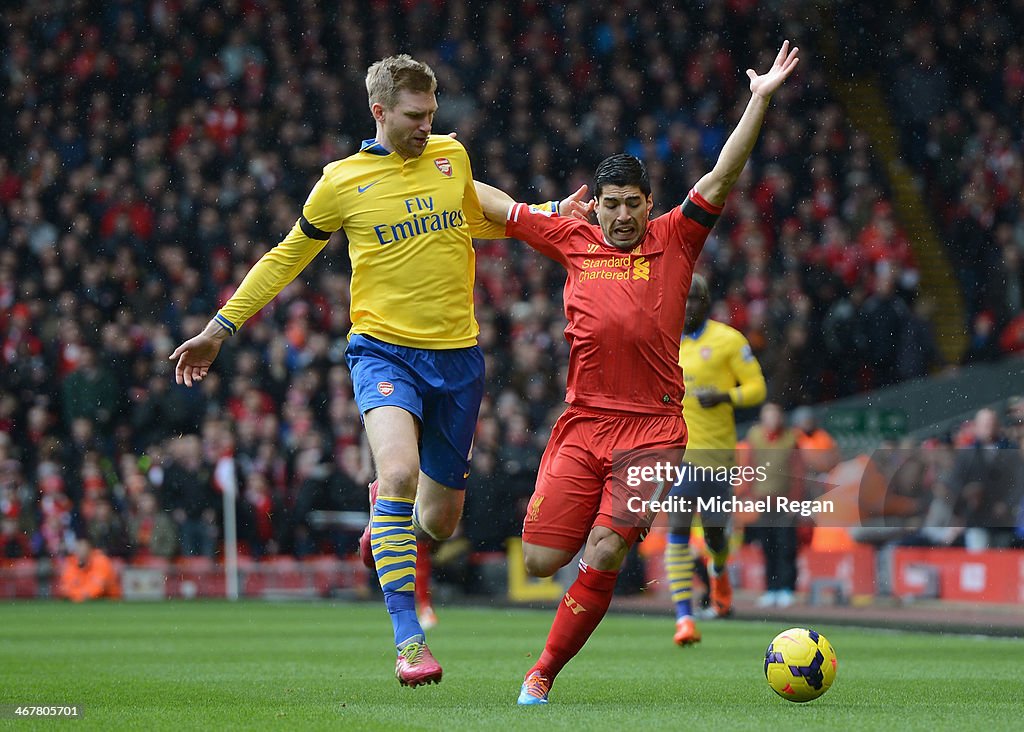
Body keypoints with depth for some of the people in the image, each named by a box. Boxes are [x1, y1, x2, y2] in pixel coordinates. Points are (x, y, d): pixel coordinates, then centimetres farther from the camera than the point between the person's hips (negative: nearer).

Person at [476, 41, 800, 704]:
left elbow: (721, 180, -2)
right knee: (541, 560, -5)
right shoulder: (574, 240, 12)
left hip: (653, 428, -2)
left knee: (603, 557, -12)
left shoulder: (674, 241, 6)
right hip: (584, 421, 2)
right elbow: (498, 205, 21)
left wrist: (760, 101, -10)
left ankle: (545, 673, 2)